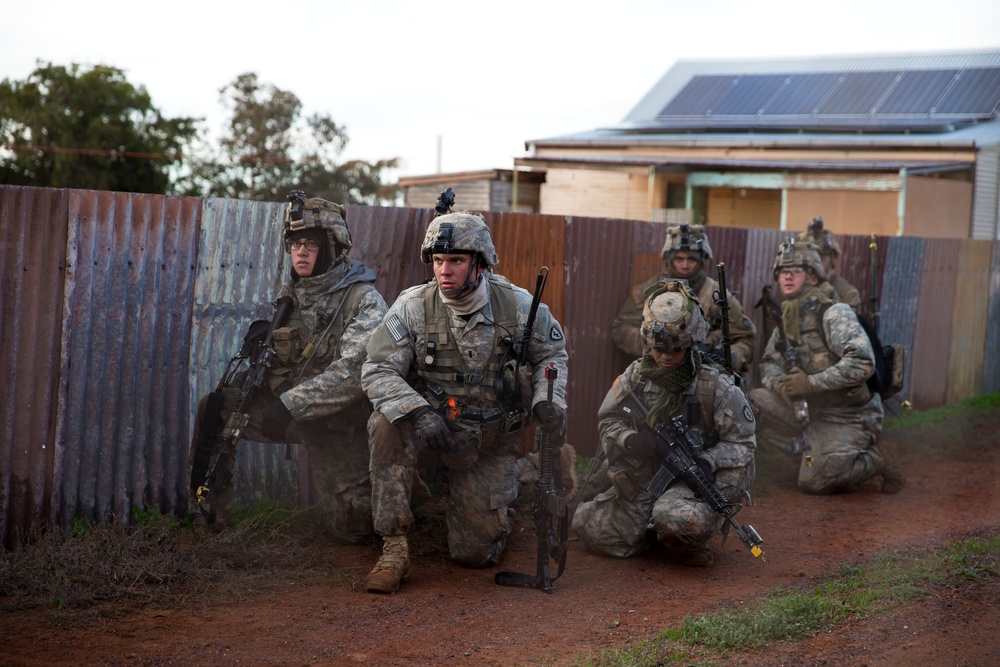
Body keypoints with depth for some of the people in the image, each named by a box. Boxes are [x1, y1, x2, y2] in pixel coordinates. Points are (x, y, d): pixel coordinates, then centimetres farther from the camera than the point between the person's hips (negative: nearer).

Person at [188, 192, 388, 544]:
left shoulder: (364, 301, -16)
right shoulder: (288, 294, 4)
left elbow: (352, 372, -27)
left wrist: (289, 405, -32)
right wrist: (247, 377, -12)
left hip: (339, 421, -5)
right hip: (289, 407, 6)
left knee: (352, 529, -6)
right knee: (213, 408, -12)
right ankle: (207, 519, -4)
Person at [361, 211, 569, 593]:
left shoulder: (516, 305, -8)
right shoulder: (412, 307, -12)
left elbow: (552, 354, 9)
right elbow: (377, 371, -16)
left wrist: (548, 401, -10)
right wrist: (418, 412, -33)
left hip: (489, 443, 1)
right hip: (431, 433, -1)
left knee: (476, 554, -2)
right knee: (387, 426, -36)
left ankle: (492, 506, 36)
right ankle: (394, 549, -26)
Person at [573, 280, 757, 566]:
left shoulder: (715, 386, -8)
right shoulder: (636, 375, 2)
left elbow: (741, 443, -3)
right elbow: (609, 420, 10)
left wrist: (708, 461, -22)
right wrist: (629, 440, -13)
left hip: (690, 480, -5)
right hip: (641, 482, 5)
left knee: (680, 520, -39)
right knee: (588, 525, -8)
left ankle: (689, 545, 0)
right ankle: (655, 532, 15)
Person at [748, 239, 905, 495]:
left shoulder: (834, 314, -18)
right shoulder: (787, 320, 7)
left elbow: (862, 362, -29)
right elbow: (769, 362, 14)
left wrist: (811, 383, -26)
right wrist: (781, 384, -10)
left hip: (849, 418, -8)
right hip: (809, 411, 8)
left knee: (813, 481, -20)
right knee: (755, 402, -7)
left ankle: (877, 462, 5)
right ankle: (815, 453, 4)